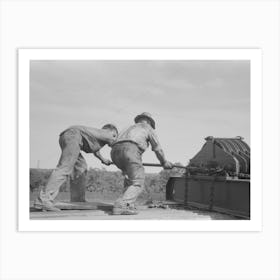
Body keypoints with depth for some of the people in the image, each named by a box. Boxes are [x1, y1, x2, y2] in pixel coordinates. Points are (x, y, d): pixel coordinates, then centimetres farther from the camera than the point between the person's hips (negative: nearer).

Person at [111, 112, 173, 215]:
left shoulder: (131, 128, 41)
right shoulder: (148, 128, 25)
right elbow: (157, 148, 27)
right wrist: (164, 162, 43)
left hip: (115, 151, 7)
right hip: (130, 150, -7)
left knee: (129, 176, 26)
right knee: (137, 184, -4)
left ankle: (129, 204, 11)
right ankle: (121, 206, -24)